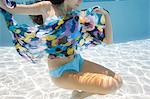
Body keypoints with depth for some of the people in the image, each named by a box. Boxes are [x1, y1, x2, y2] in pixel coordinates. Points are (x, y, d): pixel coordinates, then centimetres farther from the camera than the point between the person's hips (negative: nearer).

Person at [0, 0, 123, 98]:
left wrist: (106, 15, -4)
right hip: (61, 71, -6)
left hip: (78, 62, 6)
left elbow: (108, 40, 5)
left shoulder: (79, 17, 3)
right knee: (111, 85, -20)